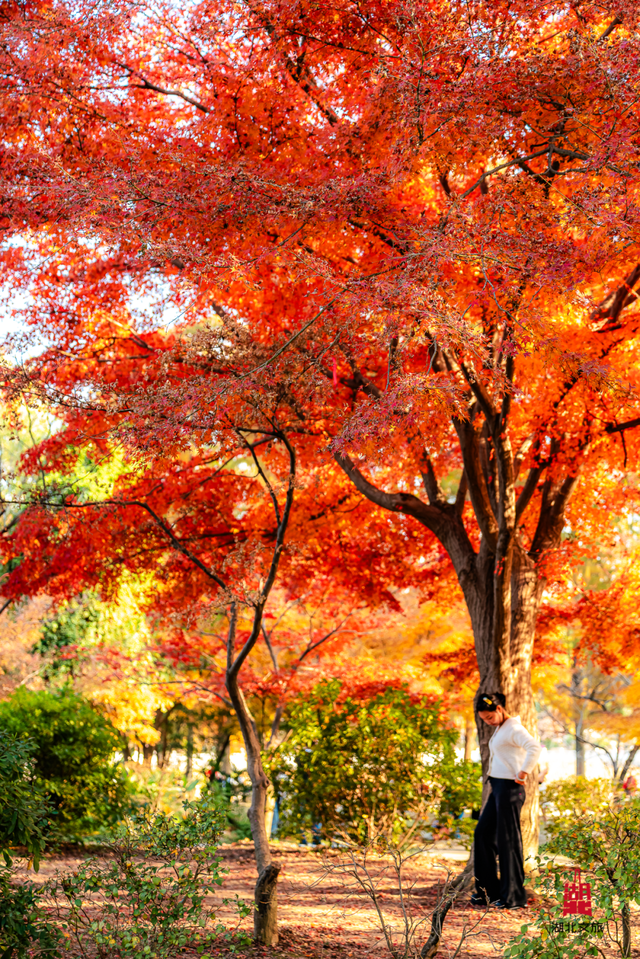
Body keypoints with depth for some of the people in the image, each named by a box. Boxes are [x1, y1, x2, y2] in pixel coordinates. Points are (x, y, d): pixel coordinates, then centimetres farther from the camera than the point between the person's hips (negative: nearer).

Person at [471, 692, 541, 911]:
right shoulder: (499, 729, 16)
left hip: (509, 789, -10)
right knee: (483, 834, 12)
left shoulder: (514, 729, -15)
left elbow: (534, 748, -32)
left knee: (508, 840, -4)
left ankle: (514, 897, 3)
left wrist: (523, 774, -28)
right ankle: (488, 889, 19)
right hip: (497, 787, 10)